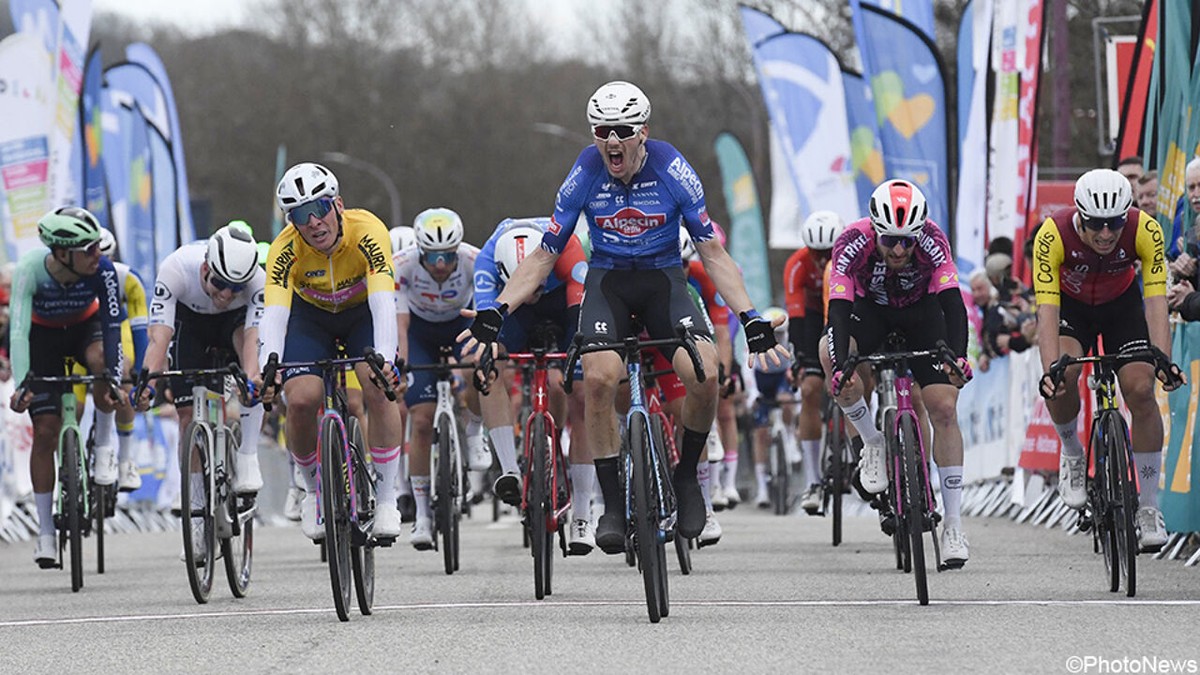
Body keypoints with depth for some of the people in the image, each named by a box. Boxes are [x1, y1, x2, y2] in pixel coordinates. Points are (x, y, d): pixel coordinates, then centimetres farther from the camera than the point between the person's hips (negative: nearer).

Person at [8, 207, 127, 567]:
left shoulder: (103, 269, -32)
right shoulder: (30, 269, -35)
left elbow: (112, 326, -32)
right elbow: (19, 331, -38)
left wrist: (114, 381, -43)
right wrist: (21, 386, -48)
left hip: (85, 326, 1)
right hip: (43, 333, -1)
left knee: (99, 359, -37)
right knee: (45, 430, -9)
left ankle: (104, 446, -12)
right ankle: (45, 534, 0)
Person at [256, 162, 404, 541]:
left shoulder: (367, 232, -34)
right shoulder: (285, 249, -31)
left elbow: (383, 302, -44)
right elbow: (273, 313, -41)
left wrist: (385, 360, -60)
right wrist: (268, 370, -59)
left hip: (363, 312, -1)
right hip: (311, 315, 1)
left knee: (379, 391, -24)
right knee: (301, 400, -20)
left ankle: (386, 500, -10)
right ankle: (314, 492, 6)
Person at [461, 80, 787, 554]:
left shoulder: (672, 171, -16)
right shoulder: (585, 176, -14)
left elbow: (712, 253, -10)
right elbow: (545, 255, -6)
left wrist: (750, 319, -19)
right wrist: (495, 312, -16)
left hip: (663, 278, 0)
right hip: (607, 280, 0)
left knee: (705, 376, -25)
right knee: (599, 377, -29)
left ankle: (686, 474, 3)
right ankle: (612, 503, -16)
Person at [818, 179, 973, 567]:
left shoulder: (931, 241, -32)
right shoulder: (854, 243, -33)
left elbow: (953, 304, -39)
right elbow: (839, 310, -40)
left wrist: (958, 357, -55)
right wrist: (840, 368, -55)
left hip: (921, 310, 0)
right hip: (870, 309, 0)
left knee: (944, 409, -12)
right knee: (831, 351, -34)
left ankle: (954, 525, -6)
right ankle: (872, 443, -12)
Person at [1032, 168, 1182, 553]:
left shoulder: (1145, 231, -31)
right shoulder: (1053, 235, -34)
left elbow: (1156, 302, -32)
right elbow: (1047, 309, -36)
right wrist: (1050, 370, -48)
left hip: (1122, 303, 1)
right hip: (1070, 304, -1)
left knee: (1141, 390, -16)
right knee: (1063, 376, -28)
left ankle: (1149, 508, -4)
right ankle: (1072, 454, 4)